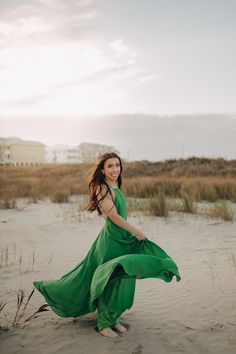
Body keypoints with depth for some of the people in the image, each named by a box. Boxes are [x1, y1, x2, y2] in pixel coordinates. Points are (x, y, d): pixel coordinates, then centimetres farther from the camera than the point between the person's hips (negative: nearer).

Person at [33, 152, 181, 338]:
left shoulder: (116, 188, 10)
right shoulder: (102, 189, -17)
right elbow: (115, 217, -19)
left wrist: (134, 232, 13)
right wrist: (138, 232, -10)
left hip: (123, 238, 9)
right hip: (110, 239, -9)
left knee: (121, 280, 16)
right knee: (108, 281, 4)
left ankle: (113, 319, 31)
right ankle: (104, 324, 21)